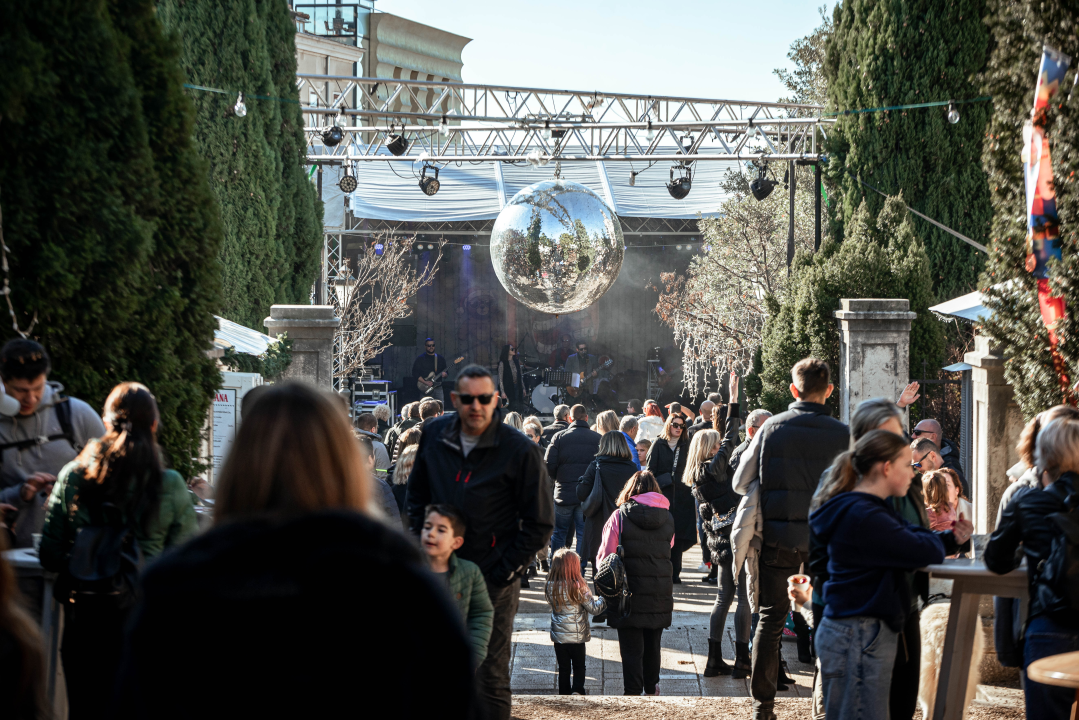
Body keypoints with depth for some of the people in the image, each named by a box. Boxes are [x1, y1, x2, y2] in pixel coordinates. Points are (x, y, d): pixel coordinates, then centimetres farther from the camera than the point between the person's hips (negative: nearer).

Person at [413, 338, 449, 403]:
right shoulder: (420, 359, 3)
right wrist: (425, 382, -14)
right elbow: (415, 373, -4)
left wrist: (444, 374, -7)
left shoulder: (441, 359, 15)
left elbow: (446, 371, 18)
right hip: (426, 390, -3)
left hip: (438, 387, 3)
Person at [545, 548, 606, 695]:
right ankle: (578, 690, -4)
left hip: (558, 635, 3)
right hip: (577, 636, -3)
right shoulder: (578, 587, -18)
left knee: (563, 668, 14)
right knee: (579, 666, 13)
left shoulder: (550, 587, -6)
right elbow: (594, 608, -12)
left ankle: (564, 694, 17)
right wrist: (603, 600, 9)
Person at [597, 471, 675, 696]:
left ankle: (632, 692, -1)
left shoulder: (620, 516, -8)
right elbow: (668, 550, 11)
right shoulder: (668, 518, 2)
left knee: (631, 648, 2)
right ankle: (651, 688, 36)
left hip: (629, 593, -3)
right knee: (652, 643, 20)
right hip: (660, 591, 3)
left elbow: (604, 557, -7)